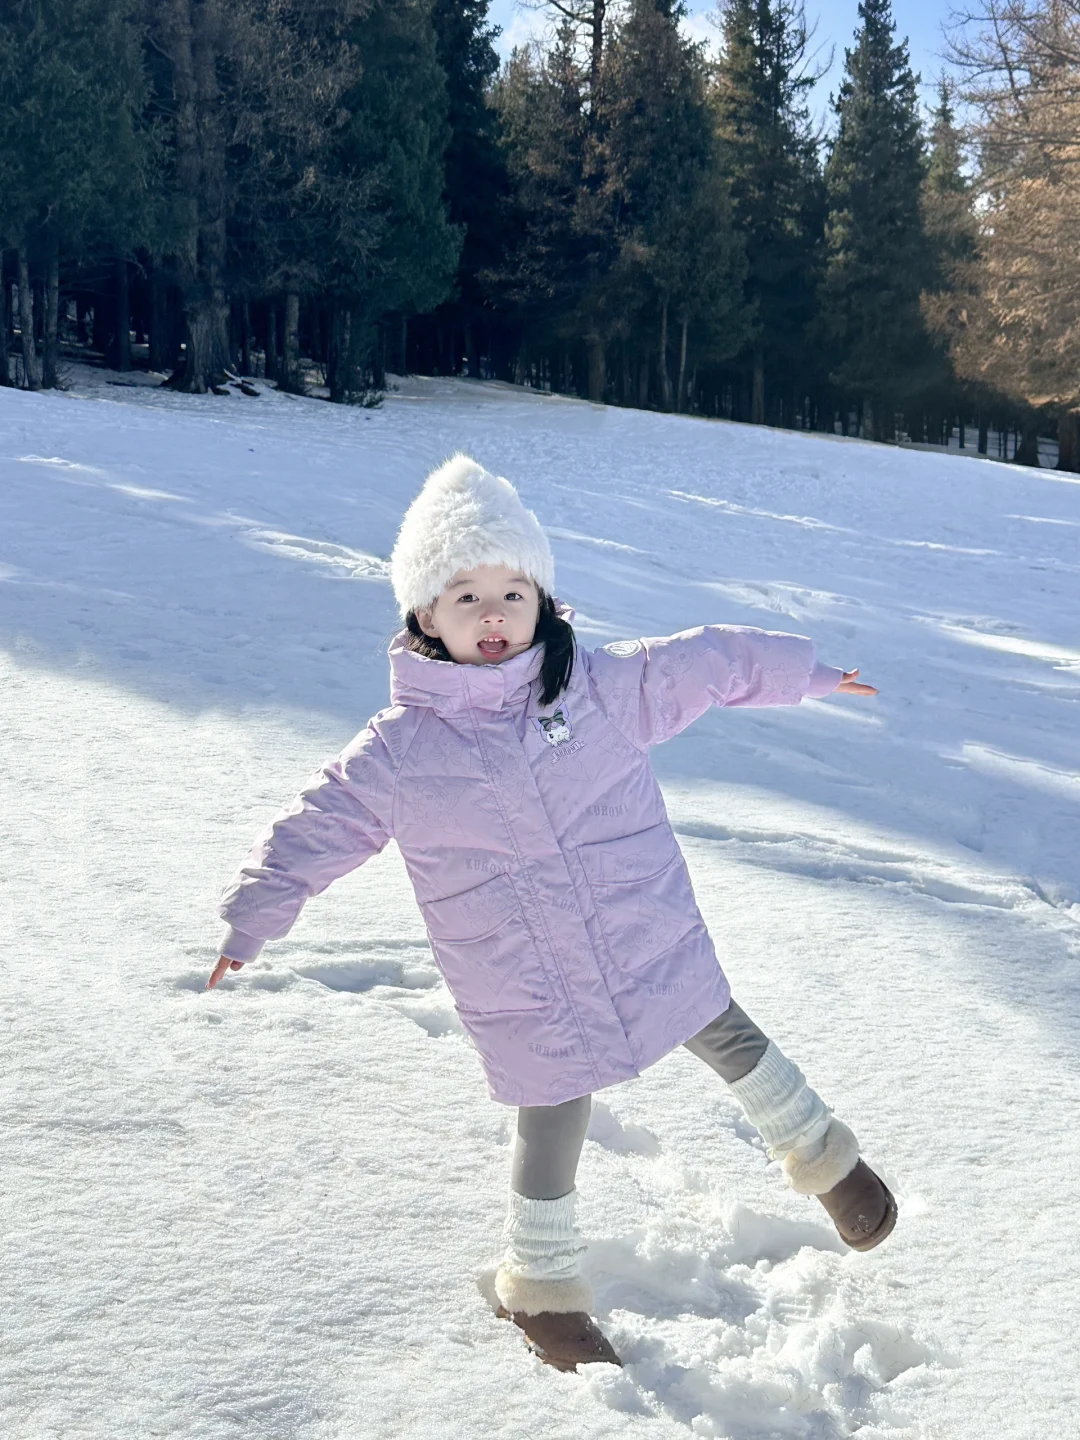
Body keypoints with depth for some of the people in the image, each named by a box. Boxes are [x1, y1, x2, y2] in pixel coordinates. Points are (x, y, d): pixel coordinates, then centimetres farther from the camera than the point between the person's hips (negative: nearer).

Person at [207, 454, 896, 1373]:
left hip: (653, 945, 2)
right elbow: (314, 829, -3)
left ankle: (821, 1155, 44)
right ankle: (544, 1290, 37)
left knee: (731, 1039, 15)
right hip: (530, 1004, -1)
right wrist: (250, 921, -12)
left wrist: (804, 671, 16)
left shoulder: (605, 687, -6)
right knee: (553, 1134, 10)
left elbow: (708, 663, 7)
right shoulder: (400, 753, -9)